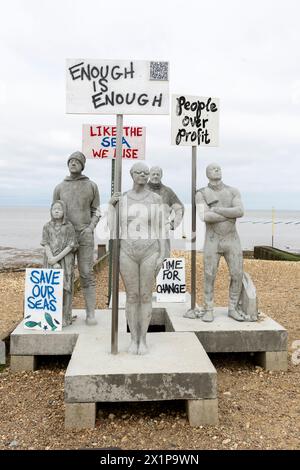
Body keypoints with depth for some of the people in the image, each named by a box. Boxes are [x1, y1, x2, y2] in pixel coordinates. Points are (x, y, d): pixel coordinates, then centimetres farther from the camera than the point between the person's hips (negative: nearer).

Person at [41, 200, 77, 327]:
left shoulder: (69, 226, -2)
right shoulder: (47, 226, 4)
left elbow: (71, 246, -7)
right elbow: (46, 245, -2)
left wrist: (57, 258, -15)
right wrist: (53, 262, -14)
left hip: (65, 261, -2)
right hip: (51, 261, 2)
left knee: (64, 288, -2)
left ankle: (65, 318, 5)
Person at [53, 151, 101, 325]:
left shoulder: (92, 186, 5)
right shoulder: (60, 187, 10)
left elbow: (96, 211, 7)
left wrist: (90, 228, -11)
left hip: (85, 236, -2)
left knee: (87, 273, -7)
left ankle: (91, 313, -2)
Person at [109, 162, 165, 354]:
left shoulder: (156, 198, 1)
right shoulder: (122, 199, 4)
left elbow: (160, 228, 1)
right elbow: (113, 229, 2)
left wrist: (162, 255, -6)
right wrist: (111, 205, -7)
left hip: (149, 253, -1)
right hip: (128, 253, 1)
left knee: (146, 297, 4)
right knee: (132, 297, 6)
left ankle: (143, 340, 19)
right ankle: (134, 339, 21)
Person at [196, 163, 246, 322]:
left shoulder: (233, 191, 5)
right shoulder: (201, 194, -3)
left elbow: (240, 211, -14)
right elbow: (205, 217, -19)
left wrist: (216, 209, -19)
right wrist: (230, 215, -14)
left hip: (232, 240, 2)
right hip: (212, 242, -2)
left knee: (237, 276, 1)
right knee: (209, 277, 0)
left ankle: (233, 309, 17)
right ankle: (208, 311, 14)